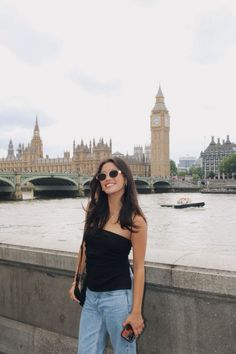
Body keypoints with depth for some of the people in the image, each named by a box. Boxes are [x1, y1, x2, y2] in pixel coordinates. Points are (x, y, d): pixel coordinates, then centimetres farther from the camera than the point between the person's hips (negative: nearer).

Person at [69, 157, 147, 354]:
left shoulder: (134, 220, -13)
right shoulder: (93, 211, 1)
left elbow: (139, 267, -11)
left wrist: (136, 311, -11)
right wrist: (77, 281, 12)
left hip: (118, 296, -5)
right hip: (90, 295, 5)